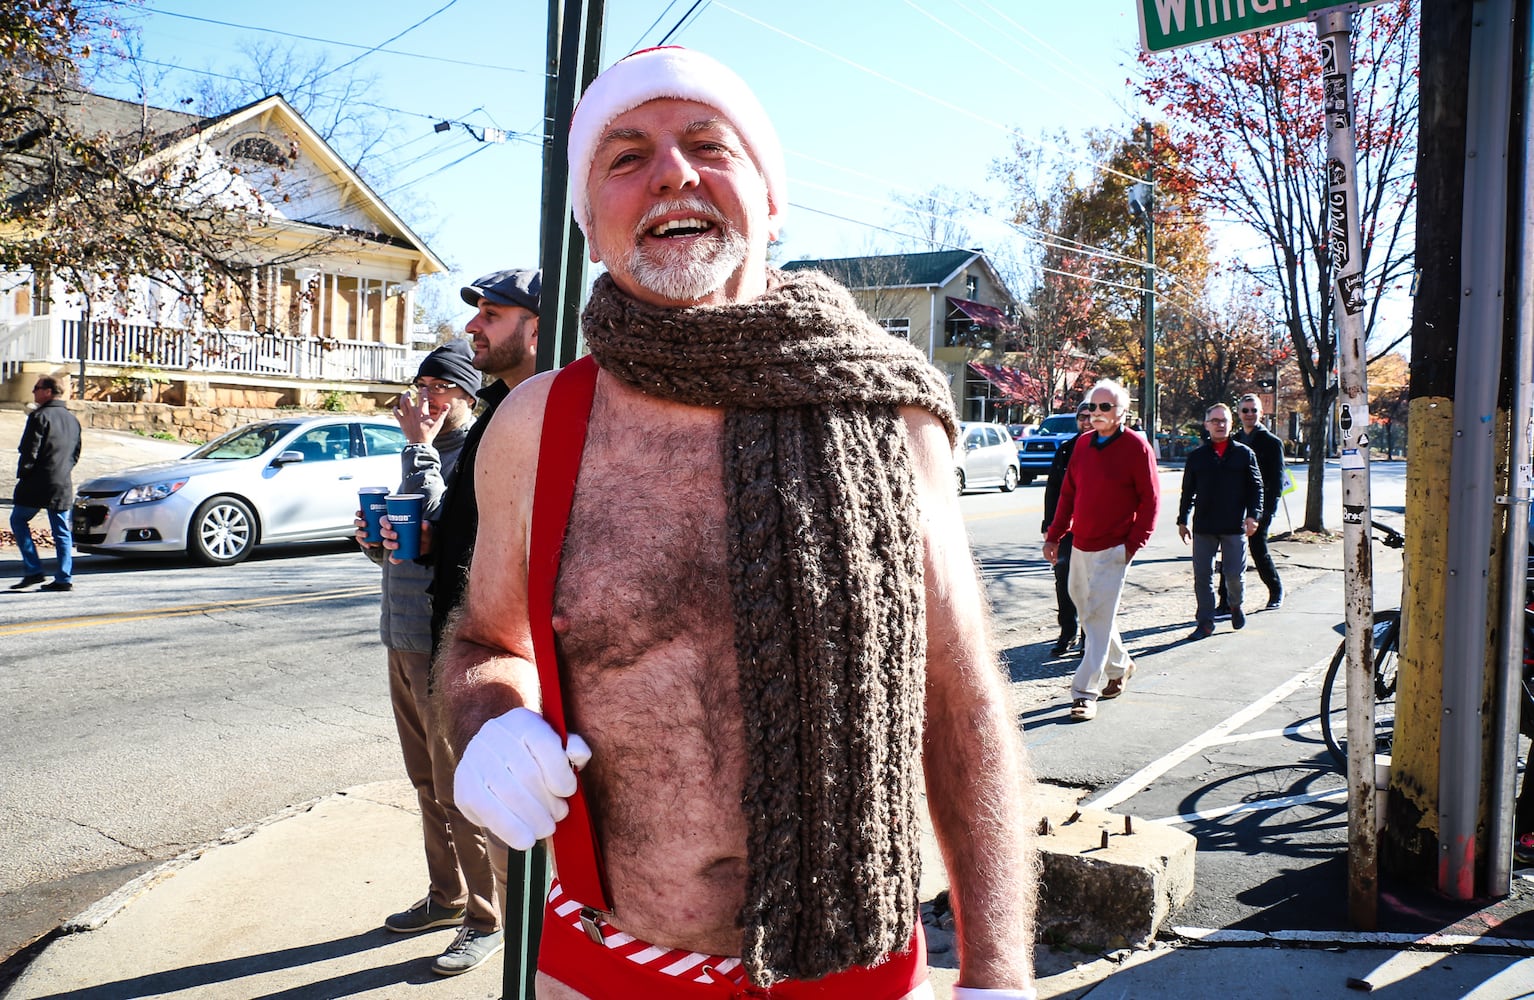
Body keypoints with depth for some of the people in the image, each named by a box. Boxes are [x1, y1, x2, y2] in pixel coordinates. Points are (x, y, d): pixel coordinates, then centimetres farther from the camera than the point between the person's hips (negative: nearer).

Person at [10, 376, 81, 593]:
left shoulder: (39, 416, -10)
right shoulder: (72, 420, 13)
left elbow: (29, 451, -13)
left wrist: (22, 474, -4)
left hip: (38, 483, -6)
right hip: (63, 485, 6)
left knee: (18, 520, 9)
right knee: (62, 531, 7)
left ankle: (33, 571, 1)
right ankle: (64, 578, 4)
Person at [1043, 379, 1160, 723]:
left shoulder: (1136, 446, -7)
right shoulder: (1083, 445, 10)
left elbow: (1150, 500, -7)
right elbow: (1068, 494, 14)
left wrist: (1134, 543, -13)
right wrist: (1054, 536, 9)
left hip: (1113, 549, -6)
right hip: (1080, 546, 7)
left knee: (1099, 618, -7)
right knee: (1090, 613, 17)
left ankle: (1086, 693, -5)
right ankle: (1119, 665, 39)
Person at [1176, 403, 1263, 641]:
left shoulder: (1244, 454, 5)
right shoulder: (1197, 456, 8)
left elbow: (1256, 487, 5)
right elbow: (1188, 491, 13)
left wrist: (1253, 515, -7)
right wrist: (1182, 520, 11)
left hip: (1234, 526, -1)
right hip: (1204, 526, 2)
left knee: (1234, 574, 0)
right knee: (1202, 576, 1)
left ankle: (1236, 606, 32)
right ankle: (1206, 623, 10)